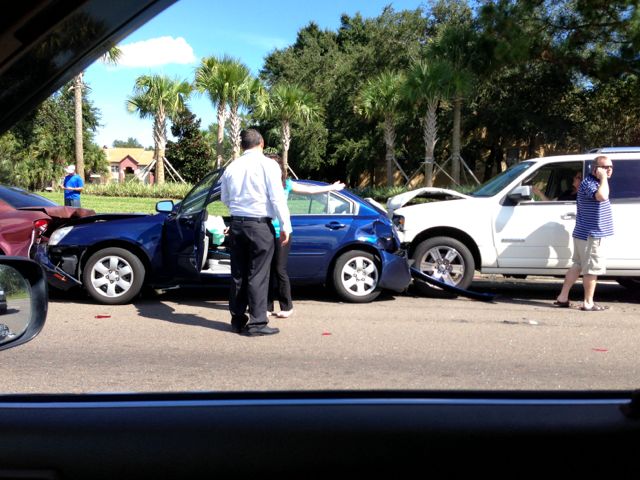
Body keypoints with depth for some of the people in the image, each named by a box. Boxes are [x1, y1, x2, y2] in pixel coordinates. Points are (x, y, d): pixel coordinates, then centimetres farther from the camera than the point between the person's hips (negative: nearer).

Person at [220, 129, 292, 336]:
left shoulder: (231, 167, 8)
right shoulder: (267, 164, -7)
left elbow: (224, 198, 19)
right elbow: (277, 198, -11)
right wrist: (285, 226, -6)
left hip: (236, 224, 5)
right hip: (260, 225, -5)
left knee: (238, 274, 12)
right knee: (258, 275, -2)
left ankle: (238, 319, 20)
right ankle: (257, 323, 1)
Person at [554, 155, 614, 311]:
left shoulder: (595, 182, 17)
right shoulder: (588, 183, -16)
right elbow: (602, 196, -35)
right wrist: (603, 178, -25)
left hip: (584, 234, 11)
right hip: (591, 235, -11)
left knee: (577, 266, 13)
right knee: (592, 269, -2)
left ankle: (562, 298, 17)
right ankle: (588, 303, 7)